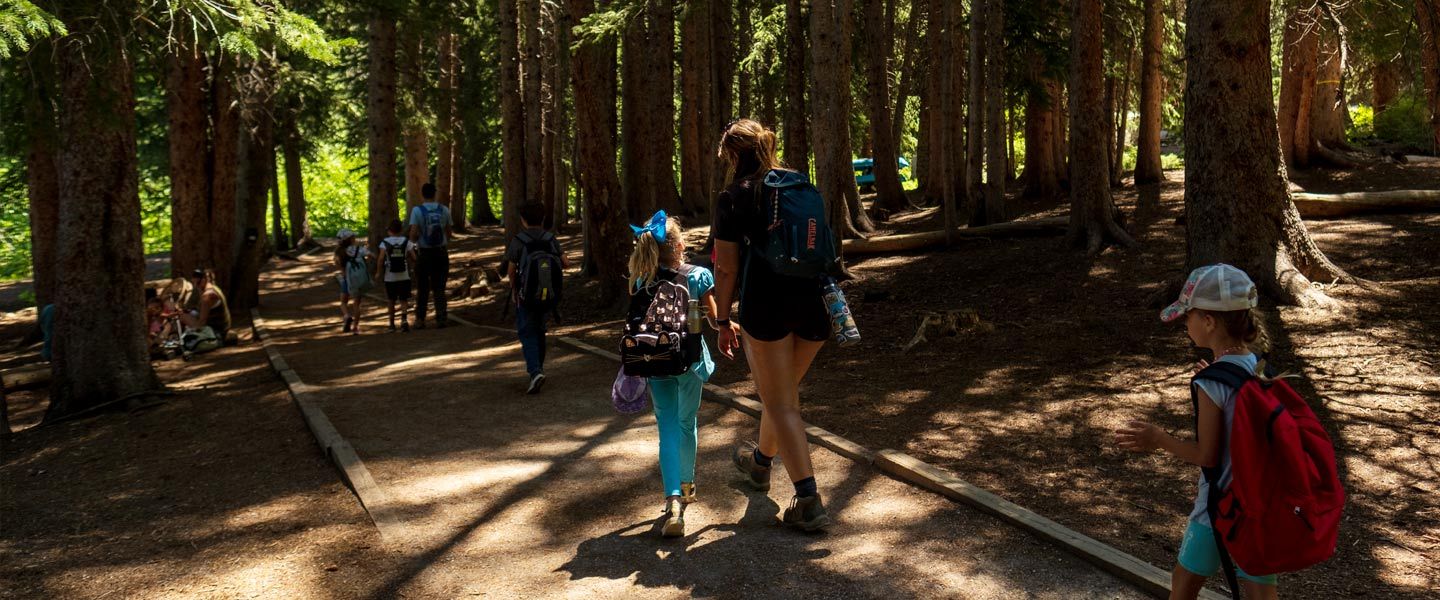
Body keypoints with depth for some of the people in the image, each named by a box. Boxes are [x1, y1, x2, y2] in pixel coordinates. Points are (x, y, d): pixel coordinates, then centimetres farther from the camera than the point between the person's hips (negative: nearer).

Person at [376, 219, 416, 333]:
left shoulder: (385, 243, -4)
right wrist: (411, 264, 12)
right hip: (404, 277, 0)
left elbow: (381, 259, -14)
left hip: (390, 278, 0)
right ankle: (404, 319, -20)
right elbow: (414, 258, -7)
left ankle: (392, 324, 25)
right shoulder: (406, 242, -1)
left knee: (392, 301, 16)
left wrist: (378, 273, -4)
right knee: (404, 300, 5)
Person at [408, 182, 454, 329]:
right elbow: (449, 232, 2)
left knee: (423, 289, 10)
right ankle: (440, 319, 4)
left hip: (424, 253, -2)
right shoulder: (444, 210, -2)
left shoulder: (417, 210, -10)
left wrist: (414, 240, 7)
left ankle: (420, 320, 13)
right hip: (441, 252, 2)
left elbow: (413, 235, -15)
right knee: (439, 288, 9)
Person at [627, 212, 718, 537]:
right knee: (687, 422, 19)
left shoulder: (642, 282, -4)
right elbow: (714, 319, -3)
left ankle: (674, 500, -18)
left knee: (668, 428, 0)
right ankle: (687, 485, 38)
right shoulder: (698, 275, -9)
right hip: (690, 358, 0)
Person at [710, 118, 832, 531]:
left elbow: (726, 268, -5)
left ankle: (809, 502, -3)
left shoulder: (733, 197, -2)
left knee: (779, 402, 2)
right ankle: (760, 462, 47)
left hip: (766, 303, -6)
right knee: (785, 391, 23)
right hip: (813, 300, 6)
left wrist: (723, 320, 4)